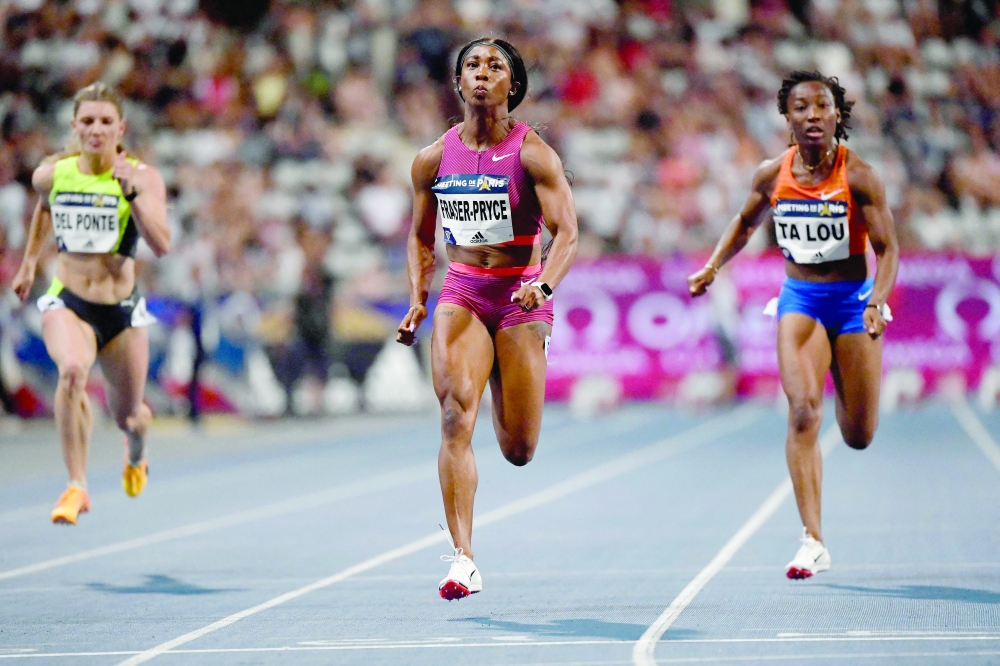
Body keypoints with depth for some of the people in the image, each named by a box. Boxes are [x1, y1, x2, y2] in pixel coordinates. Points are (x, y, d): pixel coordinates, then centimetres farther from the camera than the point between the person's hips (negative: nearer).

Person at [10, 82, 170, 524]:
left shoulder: (142, 177, -10)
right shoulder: (51, 175, -2)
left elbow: (161, 245, -24)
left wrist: (131, 191, -32)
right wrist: (29, 262, 26)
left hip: (121, 310, 0)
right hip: (67, 302, 0)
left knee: (127, 417, 12)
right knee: (72, 371, -33)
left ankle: (136, 455, 53)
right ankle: (77, 486, -25)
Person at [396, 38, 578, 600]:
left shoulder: (533, 153, -8)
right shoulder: (434, 158, 3)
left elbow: (567, 234, -14)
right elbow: (421, 238, 16)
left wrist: (545, 286, -32)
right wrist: (417, 300, 2)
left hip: (520, 299, -2)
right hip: (460, 294, 2)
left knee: (519, 450, 3)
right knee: (457, 416, -20)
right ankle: (463, 560, -22)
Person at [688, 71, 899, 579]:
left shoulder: (858, 176, -14)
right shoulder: (773, 175, -4)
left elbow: (887, 249, -12)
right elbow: (745, 222, 16)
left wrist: (876, 303, -28)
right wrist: (713, 266, 2)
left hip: (853, 299, -1)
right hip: (799, 299, 1)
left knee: (859, 436, 5)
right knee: (804, 411, -20)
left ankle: (846, 393, 46)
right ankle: (813, 542, -19)